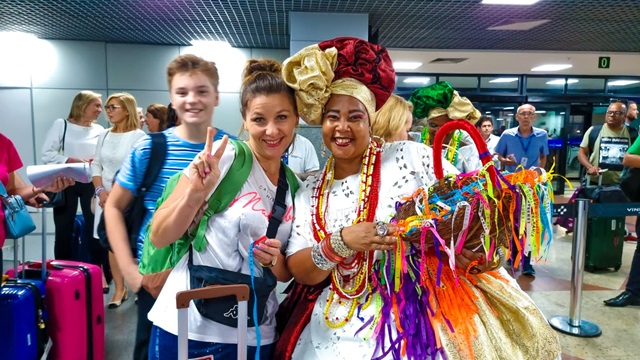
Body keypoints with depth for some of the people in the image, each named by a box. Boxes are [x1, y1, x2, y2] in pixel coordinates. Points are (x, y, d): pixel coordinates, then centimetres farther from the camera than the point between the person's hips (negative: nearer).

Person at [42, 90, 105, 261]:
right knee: (64, 229, 3)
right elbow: (47, 154, -5)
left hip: (91, 183, 3)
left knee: (93, 227, 5)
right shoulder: (61, 124, 2)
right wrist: (70, 160, -17)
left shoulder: (99, 130, 10)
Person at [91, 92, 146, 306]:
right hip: (106, 196, 5)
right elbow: (96, 165, 11)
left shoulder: (138, 136, -6)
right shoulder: (104, 135, 12)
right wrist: (101, 191, -4)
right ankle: (119, 289, 12)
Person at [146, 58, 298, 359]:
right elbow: (158, 238, -10)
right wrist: (195, 194, -26)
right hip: (189, 329, -4)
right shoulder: (222, 157, -12)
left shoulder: (296, 186, 2)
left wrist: (275, 259, -13)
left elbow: (288, 274, 8)